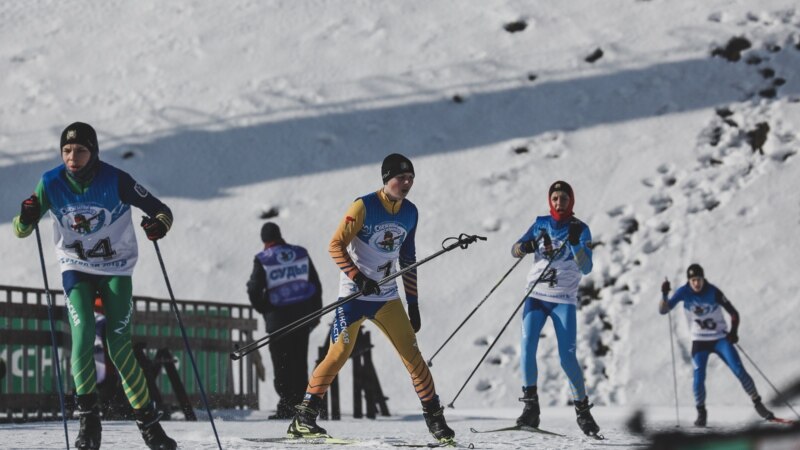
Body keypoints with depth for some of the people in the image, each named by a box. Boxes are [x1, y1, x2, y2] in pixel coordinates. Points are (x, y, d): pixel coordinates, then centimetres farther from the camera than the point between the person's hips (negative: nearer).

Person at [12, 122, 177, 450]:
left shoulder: (116, 180, -16)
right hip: (76, 270, 1)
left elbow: (161, 210, -10)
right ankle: (88, 417, -8)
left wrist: (159, 224, -34)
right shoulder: (51, 183, -10)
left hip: (116, 270, -1)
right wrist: (26, 218, -29)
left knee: (120, 347, -9)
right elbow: (21, 230, -6)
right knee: (83, 334, -20)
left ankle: (148, 421, 3)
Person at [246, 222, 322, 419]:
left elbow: (254, 290, -9)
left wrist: (265, 310, 8)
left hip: (278, 317, -3)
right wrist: (315, 313, 15)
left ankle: (286, 406, -2)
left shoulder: (262, 260, -7)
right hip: (302, 315, 3)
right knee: (300, 362, 10)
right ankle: (300, 404, 8)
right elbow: (316, 284, 7)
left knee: (282, 364, 3)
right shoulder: (301, 254, 4)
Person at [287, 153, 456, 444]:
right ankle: (303, 418, -2)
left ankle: (435, 418, 7)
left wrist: (413, 304, 11)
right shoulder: (364, 207, -12)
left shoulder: (410, 213, 5)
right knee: (339, 353, -10)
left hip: (387, 297, 5)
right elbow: (336, 246, -11)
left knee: (411, 353, 0)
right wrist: (358, 278, -23)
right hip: (354, 295, -5)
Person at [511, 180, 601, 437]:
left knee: (567, 358, -9)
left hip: (564, 300, -2)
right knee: (527, 347, -14)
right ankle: (530, 407, -6)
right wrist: (527, 246, -20)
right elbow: (515, 250, 3)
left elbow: (586, 268, -10)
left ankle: (583, 409, 6)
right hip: (536, 295, 2)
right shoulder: (541, 224, 7)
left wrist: (575, 243, -26)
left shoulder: (581, 229, -1)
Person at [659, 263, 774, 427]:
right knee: (699, 378, -12)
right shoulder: (684, 292, -11)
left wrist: (734, 331, -22)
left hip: (721, 338, -1)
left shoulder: (714, 292, -15)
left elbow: (734, 313, -8)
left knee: (740, 371, -11)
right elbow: (663, 310, -13)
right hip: (699, 342, 1)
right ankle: (701, 412, 8)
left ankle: (758, 404, 3)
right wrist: (664, 295, -31)